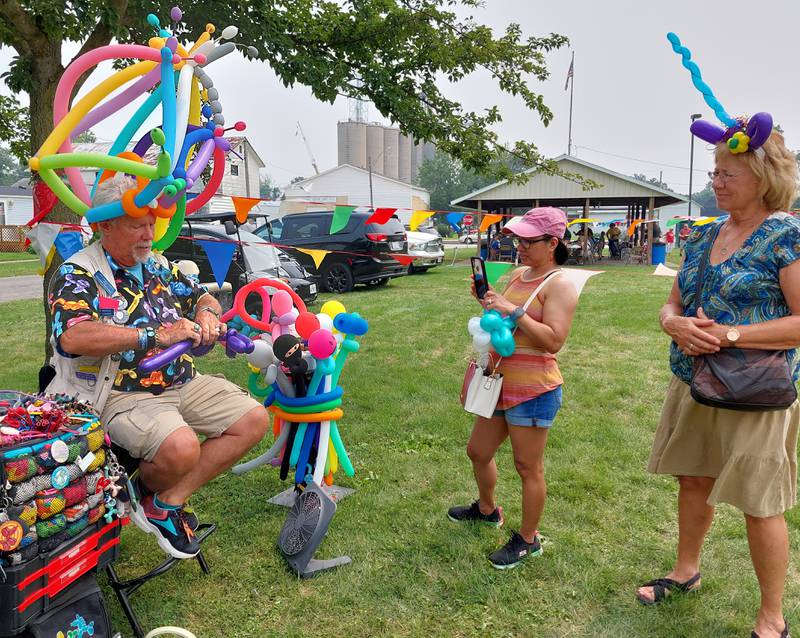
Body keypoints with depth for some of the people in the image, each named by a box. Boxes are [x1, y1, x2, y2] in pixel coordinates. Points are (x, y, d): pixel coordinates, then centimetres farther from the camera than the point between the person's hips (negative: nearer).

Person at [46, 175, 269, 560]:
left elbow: (203, 298, 24)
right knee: (181, 448, -34)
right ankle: (147, 492, 5)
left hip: (183, 383, 8)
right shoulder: (77, 275, -9)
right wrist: (156, 335, -29)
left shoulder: (159, 266, 14)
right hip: (123, 395, -7)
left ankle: (170, 500, -1)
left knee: (253, 420, -5)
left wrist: (206, 313, -2)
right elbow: (73, 338, -28)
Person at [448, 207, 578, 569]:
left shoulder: (559, 285, -14)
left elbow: (554, 340, -24)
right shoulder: (518, 275, 10)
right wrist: (487, 300, 1)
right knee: (478, 452, 22)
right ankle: (487, 509, 47)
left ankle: (528, 540, 24)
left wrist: (513, 310, -26)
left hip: (533, 391, -9)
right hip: (501, 384, 9)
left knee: (528, 468, 5)